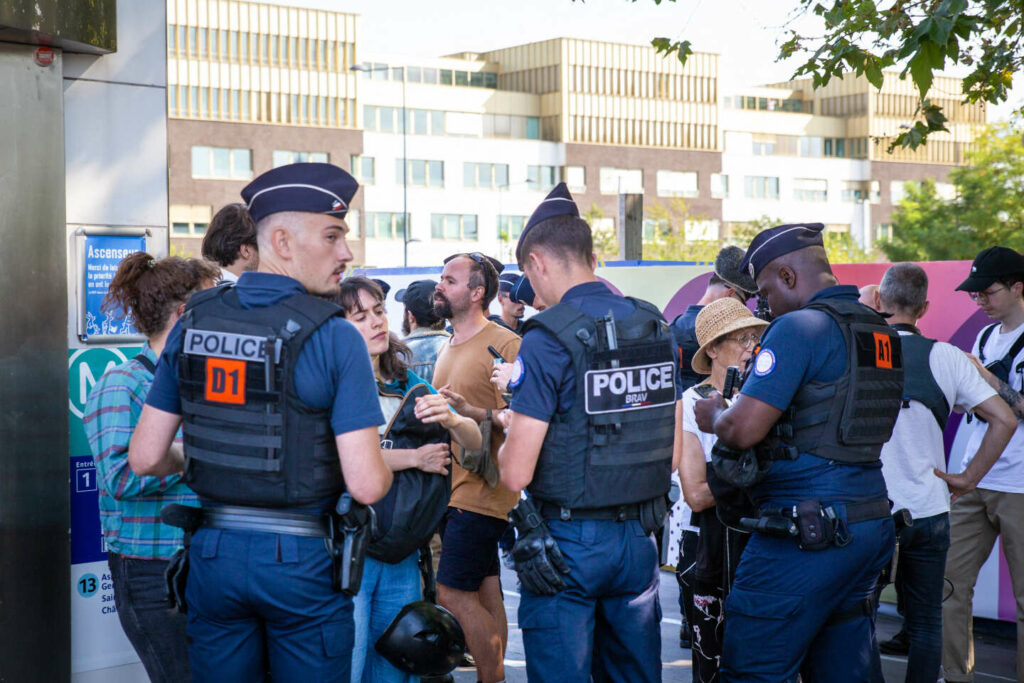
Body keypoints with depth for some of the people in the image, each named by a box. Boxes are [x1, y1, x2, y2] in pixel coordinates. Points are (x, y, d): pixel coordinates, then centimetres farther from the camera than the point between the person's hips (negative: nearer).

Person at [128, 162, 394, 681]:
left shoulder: (192, 323, 0)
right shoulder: (335, 338, -14)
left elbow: (145, 458, 2)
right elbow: (367, 485, -17)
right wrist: (388, 467, 6)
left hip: (213, 555, 4)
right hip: (301, 560, -4)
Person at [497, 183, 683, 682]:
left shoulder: (549, 339, -16)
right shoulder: (657, 327, 4)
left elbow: (516, 473, -17)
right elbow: (674, 454, 10)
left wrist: (506, 435, 4)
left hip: (567, 544, -6)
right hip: (639, 536, 6)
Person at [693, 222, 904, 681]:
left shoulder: (798, 328, -13)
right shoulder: (882, 333, 15)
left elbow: (744, 428, -18)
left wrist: (714, 416, 4)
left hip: (804, 537, -9)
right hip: (871, 525, 9)